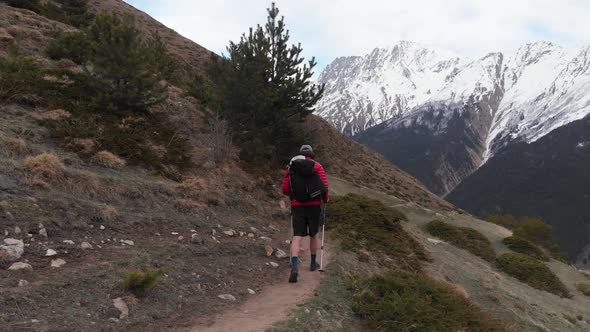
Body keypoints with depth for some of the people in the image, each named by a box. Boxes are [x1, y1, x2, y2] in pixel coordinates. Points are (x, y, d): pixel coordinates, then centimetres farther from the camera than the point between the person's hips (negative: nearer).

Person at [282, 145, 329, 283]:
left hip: (297, 205, 1)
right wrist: (325, 198, 10)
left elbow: (285, 190, 5)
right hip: (314, 205, 0)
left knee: (297, 236, -3)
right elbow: (324, 185, -9)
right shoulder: (317, 166, 1)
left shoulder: (291, 167, 8)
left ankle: (294, 266, -23)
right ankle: (313, 263, 33)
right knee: (314, 234, 19)